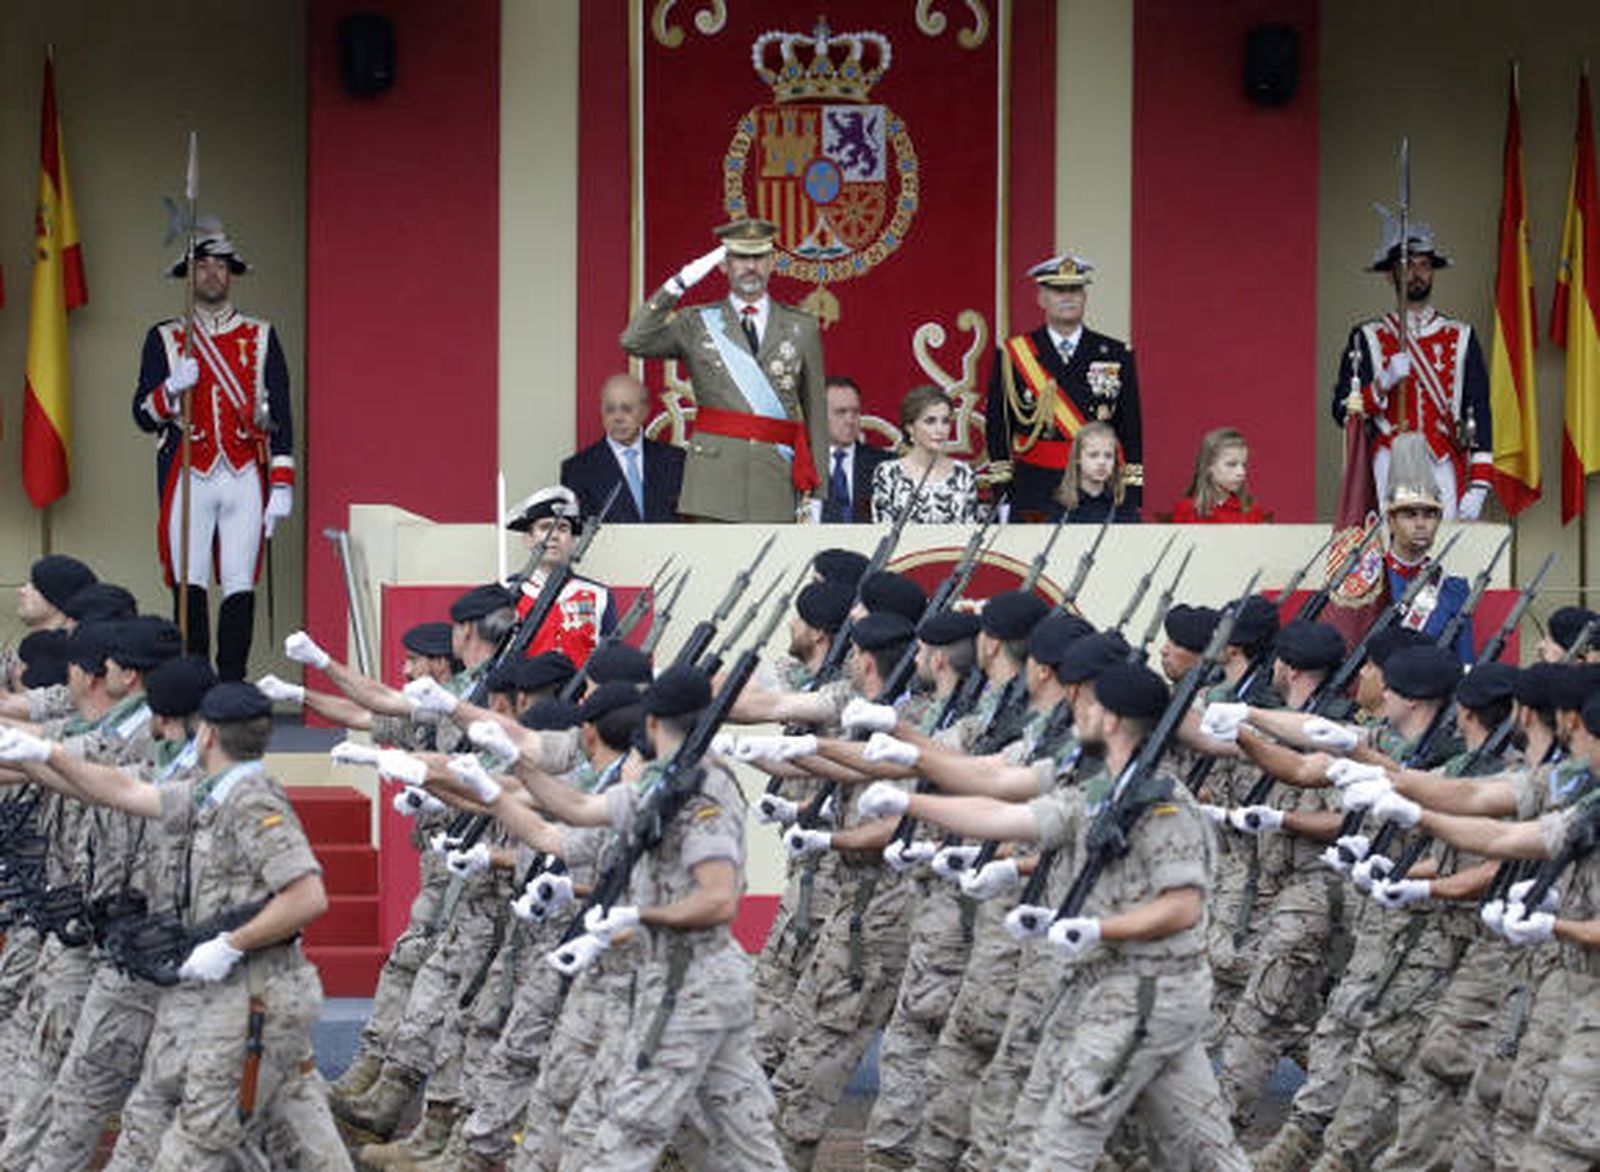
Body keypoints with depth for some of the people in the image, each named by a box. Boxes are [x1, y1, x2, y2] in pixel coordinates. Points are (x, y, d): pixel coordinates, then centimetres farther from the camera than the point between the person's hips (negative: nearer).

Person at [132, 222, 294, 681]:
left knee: (240, 589, -2)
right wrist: (173, 389, -15)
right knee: (189, 587, -5)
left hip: (246, 476, 1)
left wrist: (282, 486, 0)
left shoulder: (261, 337, 11)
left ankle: (232, 684, 2)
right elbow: (144, 415, 6)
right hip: (189, 478, -1)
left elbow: (280, 415, 8)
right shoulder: (164, 339, 9)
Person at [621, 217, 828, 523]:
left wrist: (814, 491, 6)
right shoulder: (696, 324, 10)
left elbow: (816, 413, 12)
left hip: (776, 481, 1)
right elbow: (634, 341, -6)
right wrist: (678, 285, -9)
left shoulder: (802, 329, 13)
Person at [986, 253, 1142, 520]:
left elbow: (1131, 429, 9)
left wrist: (1131, 502, 3)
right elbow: (996, 427, 7)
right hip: (1034, 492, -1)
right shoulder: (1013, 355, 6)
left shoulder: (1116, 355, 10)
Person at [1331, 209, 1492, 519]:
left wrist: (1478, 486, -1)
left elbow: (1479, 412, 8)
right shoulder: (1367, 339, 9)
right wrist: (1383, 385, -13)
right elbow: (1343, 412, 5)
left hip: (1443, 469, 1)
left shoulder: (1460, 338, 12)